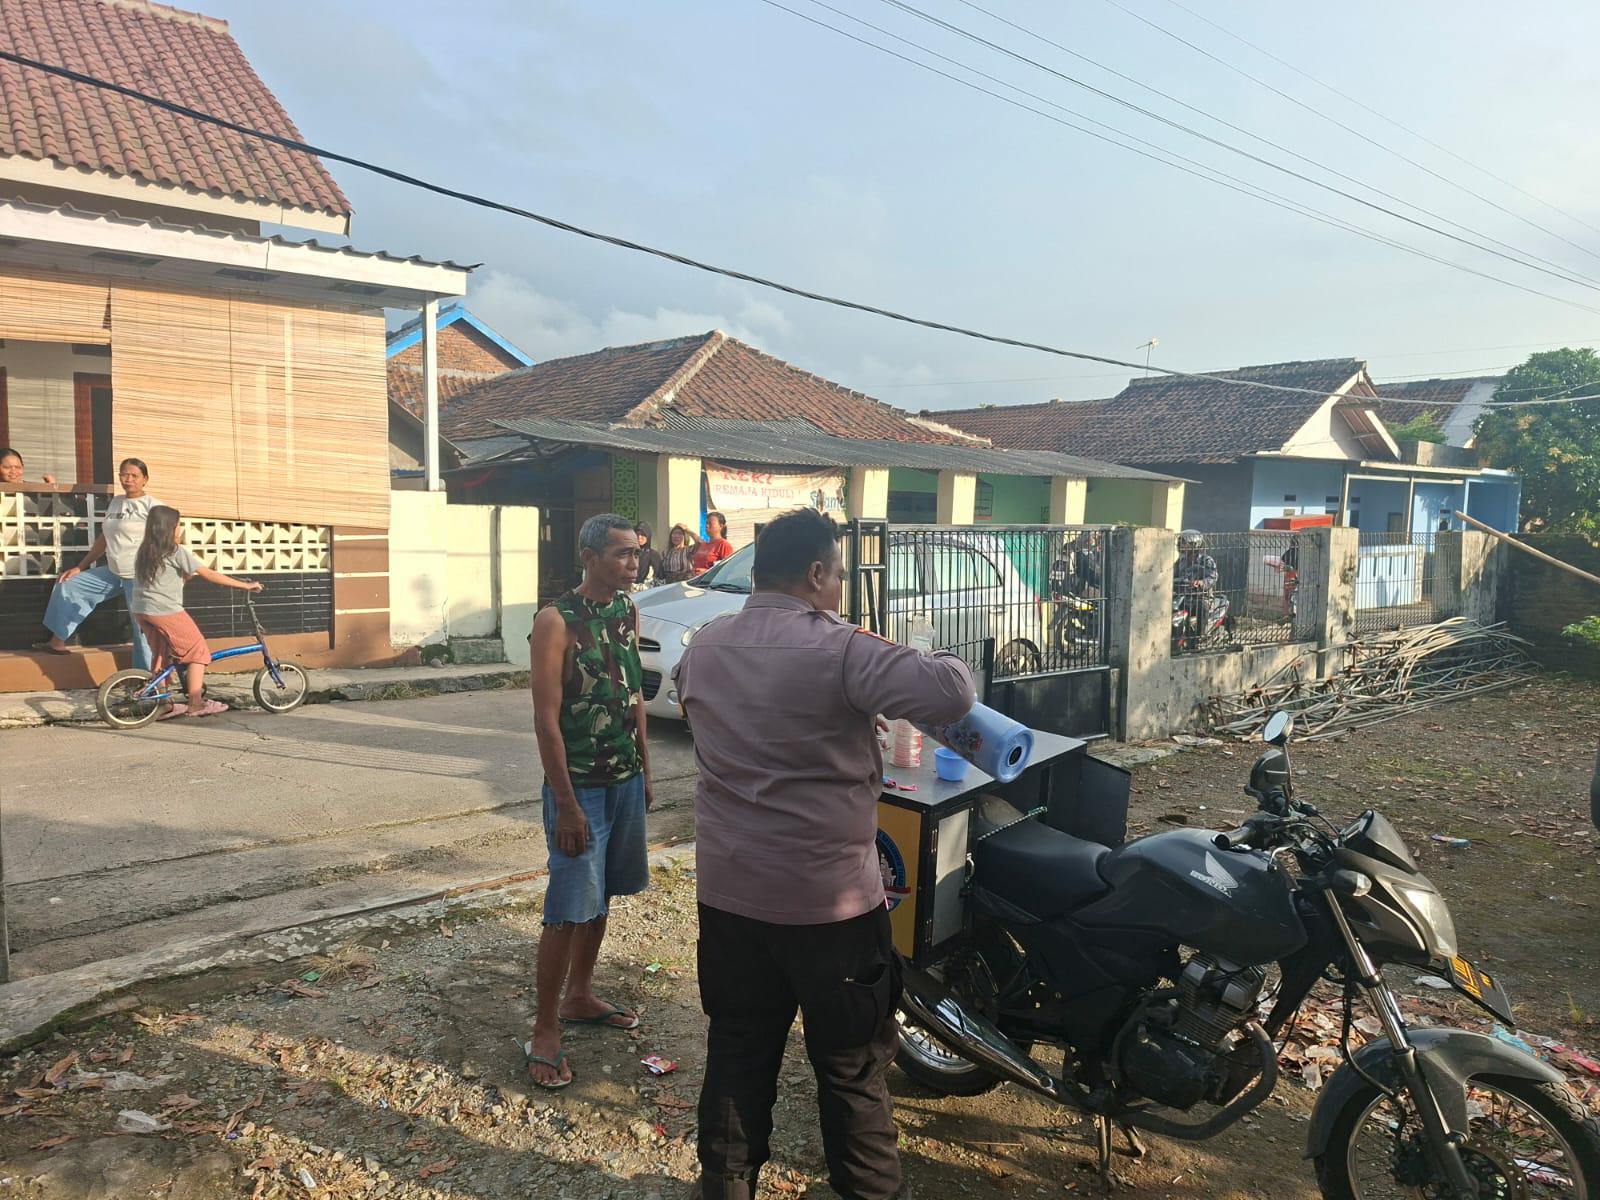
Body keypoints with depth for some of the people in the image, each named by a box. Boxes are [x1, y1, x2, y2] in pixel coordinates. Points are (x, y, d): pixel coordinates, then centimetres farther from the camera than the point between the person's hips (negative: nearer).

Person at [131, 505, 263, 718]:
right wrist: (245, 585, -5)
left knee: (161, 656, 19)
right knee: (198, 651, 3)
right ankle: (196, 703, 0)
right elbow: (210, 575, -8)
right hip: (166, 612, -8)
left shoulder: (144, 552, 14)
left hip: (141, 611, 8)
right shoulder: (177, 552, -8)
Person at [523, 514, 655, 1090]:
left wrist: (645, 773, 14)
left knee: (601, 896, 18)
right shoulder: (557, 621, -16)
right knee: (569, 909, -3)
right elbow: (547, 721, -17)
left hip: (626, 781, 7)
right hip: (579, 784, -7)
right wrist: (566, 805, -19)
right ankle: (544, 1031, 10)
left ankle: (579, 996, 35)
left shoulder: (628, 612, 5)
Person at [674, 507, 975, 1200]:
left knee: (738, 1050, 20)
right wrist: (951, 667, -5)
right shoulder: (839, 650, -18)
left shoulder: (703, 648, 3)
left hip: (728, 891, 6)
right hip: (829, 898, -6)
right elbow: (949, 695, -27)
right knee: (853, 1063, 12)